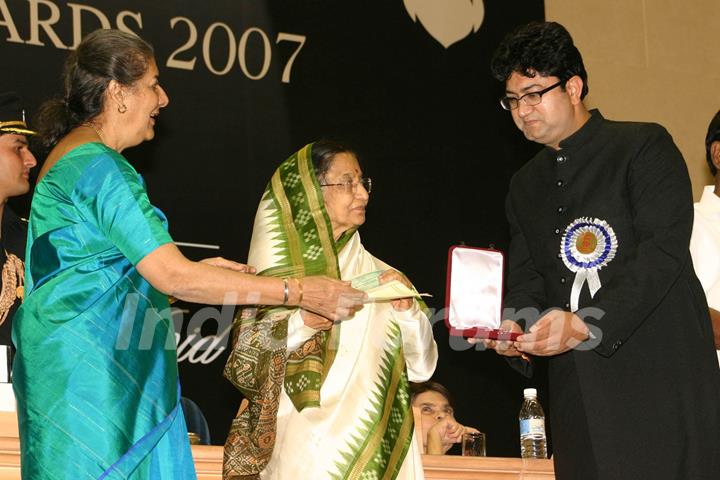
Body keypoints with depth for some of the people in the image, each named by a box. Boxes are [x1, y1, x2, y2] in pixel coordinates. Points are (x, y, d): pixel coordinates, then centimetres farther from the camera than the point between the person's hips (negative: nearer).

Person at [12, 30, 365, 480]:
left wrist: (197, 272, 14)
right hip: (89, 373, -10)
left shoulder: (71, 156, 16)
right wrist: (299, 292, -18)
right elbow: (174, 278, -21)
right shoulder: (99, 167, -16)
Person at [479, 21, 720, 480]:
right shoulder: (526, 186, 20)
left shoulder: (645, 147, -2)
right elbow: (527, 277, 18)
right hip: (578, 389, 6)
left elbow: (663, 251, -13)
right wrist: (516, 330, -6)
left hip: (661, 375, -5)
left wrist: (585, 325, -23)